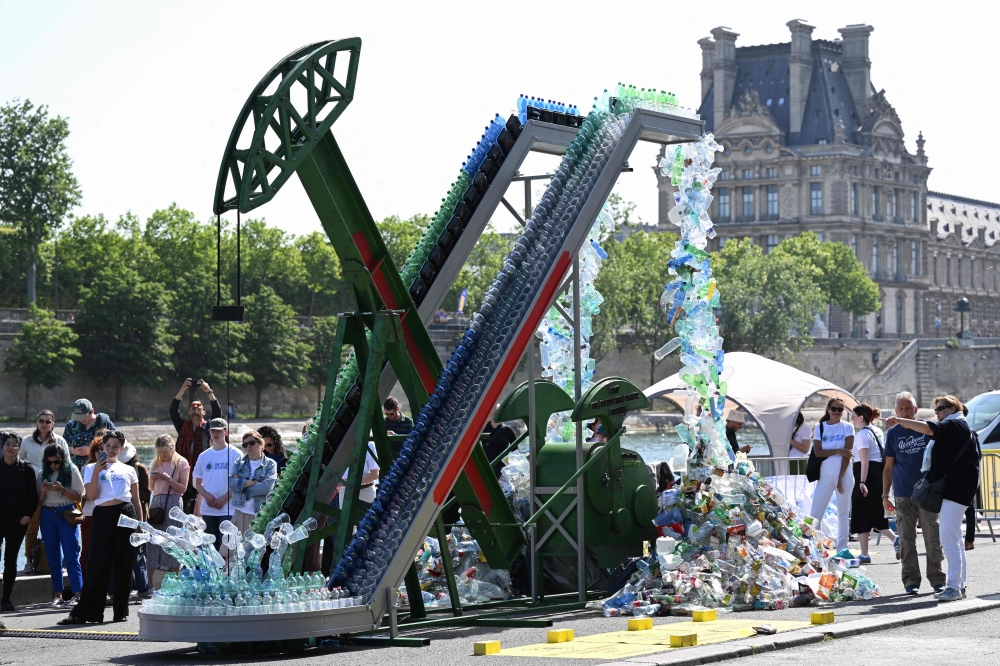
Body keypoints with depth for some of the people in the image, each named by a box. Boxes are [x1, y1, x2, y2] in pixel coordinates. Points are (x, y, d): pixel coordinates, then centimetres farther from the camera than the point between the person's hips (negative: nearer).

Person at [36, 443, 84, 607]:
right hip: (48, 515, 4)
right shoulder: (43, 474, 6)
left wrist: (62, 489, -17)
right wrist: (43, 491, -11)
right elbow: (39, 501, 9)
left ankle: (77, 594, -9)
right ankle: (57, 595, 10)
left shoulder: (72, 471, -2)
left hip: (67, 514, -4)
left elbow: (78, 497, -3)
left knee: (71, 555, -8)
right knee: (53, 557, 5)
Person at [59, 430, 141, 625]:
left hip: (126, 514, 2)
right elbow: (91, 495, -5)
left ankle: (121, 611, 11)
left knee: (124, 565, 3)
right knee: (99, 565, -6)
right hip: (103, 515, -2)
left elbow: (136, 500, 16)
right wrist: (96, 472, -13)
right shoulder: (92, 468, 8)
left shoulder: (129, 470, 14)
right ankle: (84, 612, -4)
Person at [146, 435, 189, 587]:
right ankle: (149, 583, -2)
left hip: (173, 502, -4)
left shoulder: (181, 463, 2)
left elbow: (183, 489, -2)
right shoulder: (155, 463, 15)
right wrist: (152, 479, -1)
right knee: (152, 540, -3)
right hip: (156, 502, 4)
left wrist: (169, 479, -15)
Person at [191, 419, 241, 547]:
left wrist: (224, 499, -12)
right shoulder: (204, 456, 12)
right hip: (207, 509, 5)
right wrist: (207, 496, -5)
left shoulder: (234, 454, -1)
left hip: (227, 509, -5)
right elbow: (198, 483, 14)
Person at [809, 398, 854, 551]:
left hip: (844, 473, -1)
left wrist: (841, 479, -11)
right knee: (815, 513, -4)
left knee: (843, 513, 3)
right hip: (825, 474, 1)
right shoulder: (820, 427, 6)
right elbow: (818, 452, -4)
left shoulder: (847, 428, 3)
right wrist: (839, 451, -14)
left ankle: (842, 550, 7)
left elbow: (847, 454, -4)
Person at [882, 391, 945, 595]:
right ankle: (911, 580, 7)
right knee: (906, 539, 1)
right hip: (903, 494, 1)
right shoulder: (893, 433, 7)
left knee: (932, 537, -2)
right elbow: (889, 467, 11)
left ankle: (937, 578, 5)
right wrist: (885, 495, 6)